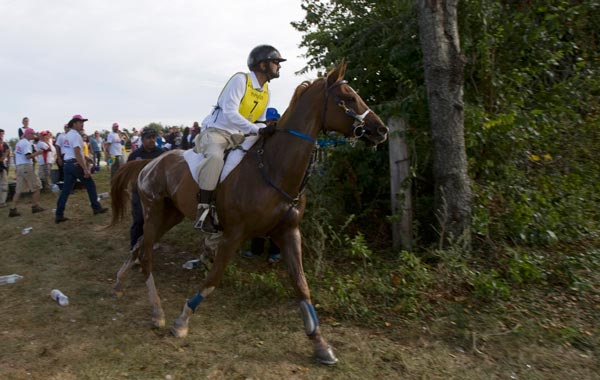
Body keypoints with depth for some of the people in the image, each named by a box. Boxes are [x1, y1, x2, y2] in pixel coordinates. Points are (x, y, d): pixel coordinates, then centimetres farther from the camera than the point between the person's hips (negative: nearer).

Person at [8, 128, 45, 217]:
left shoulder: (19, 143, 18)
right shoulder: (27, 143, -10)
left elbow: (15, 155, 21)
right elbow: (28, 156, -20)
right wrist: (37, 153, -10)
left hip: (19, 166, 9)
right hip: (27, 166, -8)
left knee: (19, 190, 6)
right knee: (36, 186, 4)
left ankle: (13, 209, 0)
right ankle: (35, 206, 6)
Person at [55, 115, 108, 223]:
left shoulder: (67, 136, 17)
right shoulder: (76, 135, -13)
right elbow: (77, 154, -21)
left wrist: (85, 157, 29)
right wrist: (85, 169, -23)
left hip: (67, 164, 9)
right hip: (76, 164, -9)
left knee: (66, 189, 5)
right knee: (90, 185, 7)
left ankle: (59, 215, 2)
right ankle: (96, 208, 15)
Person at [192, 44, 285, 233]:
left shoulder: (266, 91, 11)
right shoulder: (240, 79, -13)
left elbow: (259, 122, 17)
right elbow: (229, 113, -24)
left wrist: (269, 132, -3)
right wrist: (257, 130, -32)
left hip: (240, 137, 8)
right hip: (217, 131, -8)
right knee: (215, 157, -38)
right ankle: (204, 210, -33)